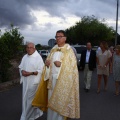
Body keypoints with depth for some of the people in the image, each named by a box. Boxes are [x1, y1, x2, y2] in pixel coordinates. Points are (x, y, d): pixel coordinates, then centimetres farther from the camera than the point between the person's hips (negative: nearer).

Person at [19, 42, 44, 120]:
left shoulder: (38, 57, -11)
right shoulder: (25, 57, 10)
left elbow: (41, 70, -15)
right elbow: (21, 67, 15)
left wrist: (30, 73, -22)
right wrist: (22, 71, -8)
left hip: (34, 81, -6)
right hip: (26, 81, 7)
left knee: (31, 98, -2)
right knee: (26, 97, 12)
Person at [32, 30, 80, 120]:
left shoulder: (68, 50, -5)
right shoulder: (53, 49, 13)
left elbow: (72, 65, -12)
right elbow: (49, 61, 17)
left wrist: (61, 64, -21)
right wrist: (47, 63, -4)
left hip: (62, 79, -6)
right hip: (52, 78, 6)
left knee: (60, 100, -1)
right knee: (51, 100, 11)